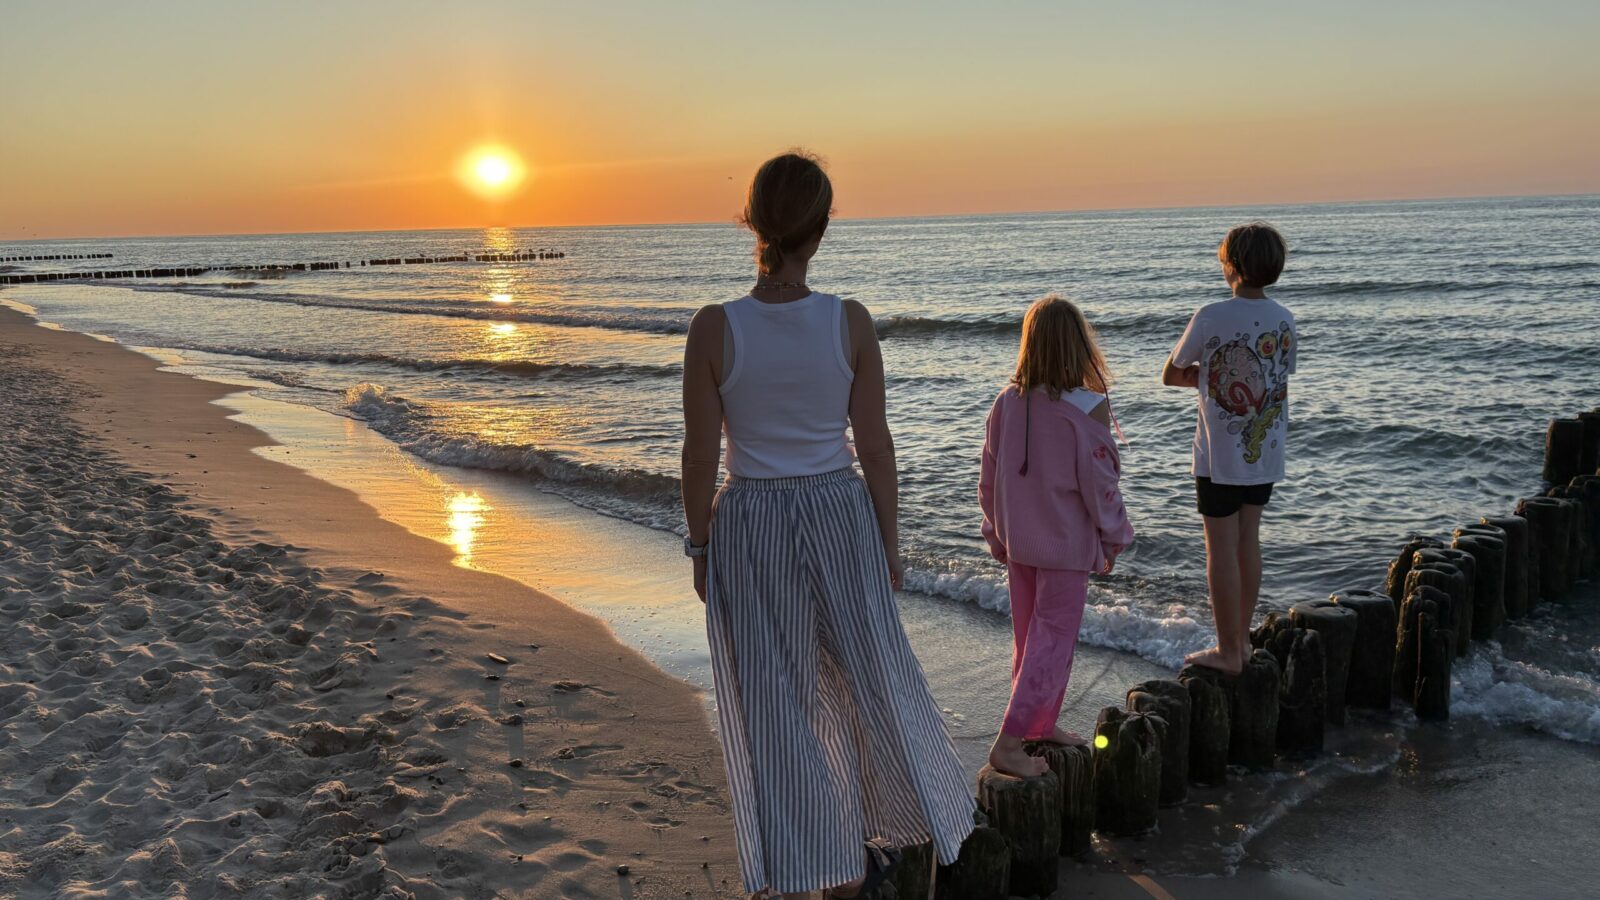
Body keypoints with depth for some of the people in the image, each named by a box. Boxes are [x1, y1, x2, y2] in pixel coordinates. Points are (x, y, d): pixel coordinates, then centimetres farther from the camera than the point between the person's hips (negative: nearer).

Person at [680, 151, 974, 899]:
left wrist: (698, 544, 6)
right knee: (868, 680, 20)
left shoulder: (713, 329, -13)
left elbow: (700, 457, -8)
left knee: (772, 706, 11)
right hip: (840, 517, 1)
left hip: (749, 528, -1)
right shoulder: (850, 321, -10)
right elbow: (874, 447, -5)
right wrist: (888, 542, 7)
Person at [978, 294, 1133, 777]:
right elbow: (1099, 482, -14)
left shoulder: (1007, 402, -4)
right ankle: (1009, 743, -4)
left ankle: (1040, 723, 33)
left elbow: (989, 477, 4)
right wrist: (1112, 539, 1)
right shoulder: (1086, 407, -18)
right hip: (1066, 542, -5)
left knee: (1029, 633, 18)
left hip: (1017, 540, 6)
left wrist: (997, 531, 17)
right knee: (1054, 638, 1)